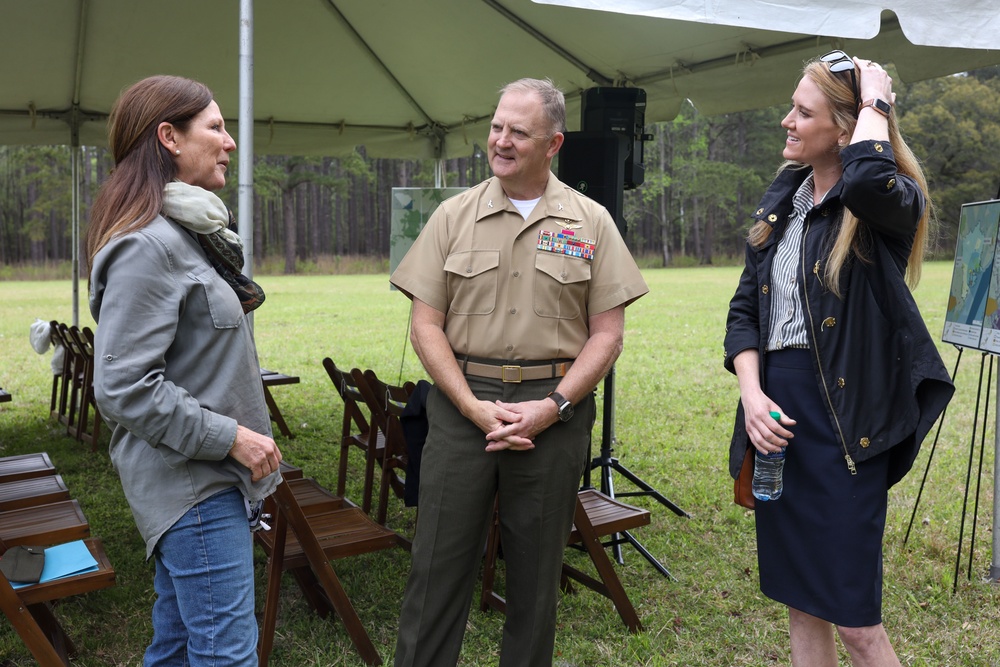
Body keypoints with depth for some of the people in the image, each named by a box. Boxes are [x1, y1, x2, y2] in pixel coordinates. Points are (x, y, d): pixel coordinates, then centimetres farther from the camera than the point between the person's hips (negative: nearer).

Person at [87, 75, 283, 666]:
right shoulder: (148, 245, -19)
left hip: (210, 474, 10)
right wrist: (229, 436, -18)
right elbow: (123, 387, -23)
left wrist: (243, 432, 20)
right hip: (189, 479, -10)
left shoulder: (192, 233, 13)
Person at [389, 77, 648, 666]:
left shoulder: (591, 222, 4)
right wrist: (475, 407, -9)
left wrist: (552, 407, -11)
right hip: (462, 403, 1)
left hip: (554, 409, 0)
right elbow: (426, 325, 2)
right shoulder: (455, 215, 5)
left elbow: (607, 332, 1)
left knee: (537, 569, 12)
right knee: (440, 564, 4)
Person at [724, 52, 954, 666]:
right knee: (801, 607, 17)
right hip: (775, 413, 6)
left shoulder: (891, 205, -8)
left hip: (844, 418, -6)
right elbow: (745, 308, 10)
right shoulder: (783, 201, 11)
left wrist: (875, 102, -15)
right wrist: (751, 393, -6)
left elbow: (869, 179, -35)